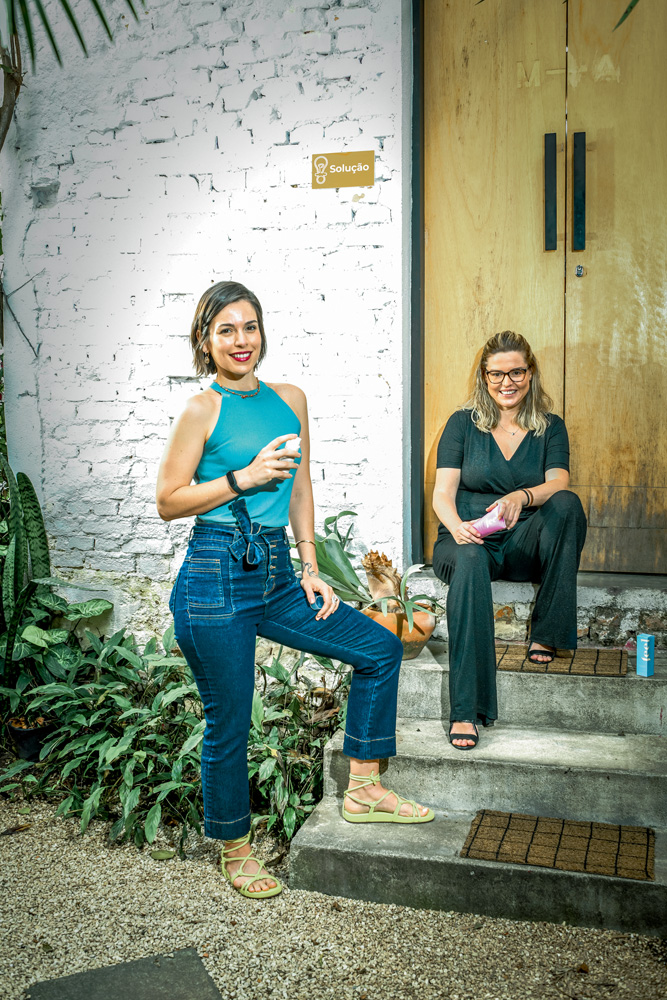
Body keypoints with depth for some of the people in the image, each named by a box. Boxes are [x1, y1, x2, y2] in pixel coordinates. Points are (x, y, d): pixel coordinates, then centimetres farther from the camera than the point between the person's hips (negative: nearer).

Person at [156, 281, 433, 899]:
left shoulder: (290, 400, 10)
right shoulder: (202, 410, -7)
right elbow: (168, 502, -6)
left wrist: (310, 570, 10)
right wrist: (245, 477, -16)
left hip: (276, 575, 6)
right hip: (216, 577, -6)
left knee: (380, 649, 8)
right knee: (228, 725, 4)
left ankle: (362, 789, 21)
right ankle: (234, 850, 28)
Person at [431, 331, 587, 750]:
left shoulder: (550, 427, 12)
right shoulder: (463, 423, 9)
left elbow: (558, 483, -7)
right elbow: (442, 492, 0)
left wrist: (522, 498, -31)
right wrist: (457, 526, -24)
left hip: (526, 544, 1)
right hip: (470, 539, -1)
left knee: (567, 503, -29)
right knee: (470, 563, -38)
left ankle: (546, 633, -21)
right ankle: (465, 711, -40)